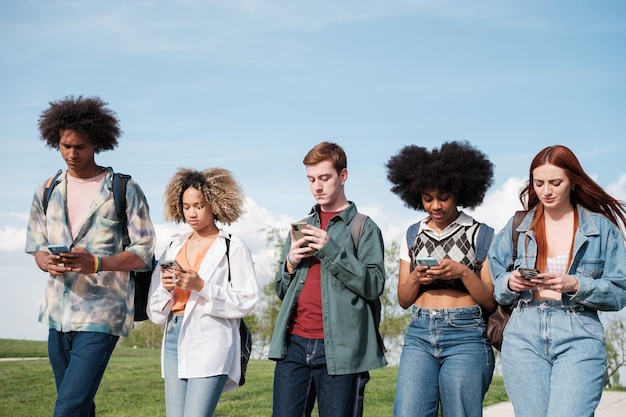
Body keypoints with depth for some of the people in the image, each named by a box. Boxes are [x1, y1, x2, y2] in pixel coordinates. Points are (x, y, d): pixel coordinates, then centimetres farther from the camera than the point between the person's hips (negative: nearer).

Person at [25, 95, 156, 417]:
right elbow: (36, 247, 16)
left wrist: (95, 263, -21)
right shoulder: (47, 191, 12)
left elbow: (144, 253, -4)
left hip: (101, 314, -5)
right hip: (58, 312, 5)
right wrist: (48, 263, -10)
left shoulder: (124, 190, -2)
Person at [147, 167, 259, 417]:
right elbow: (155, 308, 15)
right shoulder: (174, 247, 15)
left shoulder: (233, 249, -2)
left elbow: (246, 301, -9)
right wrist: (165, 288, -7)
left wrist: (201, 286, -17)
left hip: (211, 344, -6)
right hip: (175, 340, 6)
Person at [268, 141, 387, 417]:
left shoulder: (364, 227, 4)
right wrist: (290, 263, 1)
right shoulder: (301, 227, 20)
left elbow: (374, 285, -7)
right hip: (294, 344, 4)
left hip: (338, 348, -4)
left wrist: (332, 251, -14)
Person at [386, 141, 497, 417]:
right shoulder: (412, 236, 14)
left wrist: (463, 273, -15)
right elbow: (403, 299, 14)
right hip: (419, 335, 3)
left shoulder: (481, 235, 2)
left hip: (466, 335, -3)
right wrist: (416, 279, -6)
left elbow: (491, 302, 1)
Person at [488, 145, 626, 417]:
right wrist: (510, 283, -8)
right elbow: (494, 286, 14)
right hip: (524, 336, 2)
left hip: (579, 337, -2)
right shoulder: (517, 227, 13)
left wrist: (574, 285, -13)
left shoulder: (602, 228, 7)